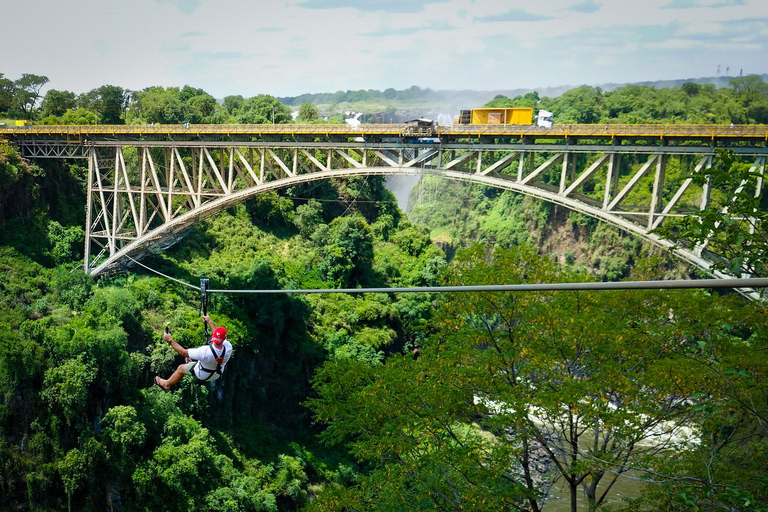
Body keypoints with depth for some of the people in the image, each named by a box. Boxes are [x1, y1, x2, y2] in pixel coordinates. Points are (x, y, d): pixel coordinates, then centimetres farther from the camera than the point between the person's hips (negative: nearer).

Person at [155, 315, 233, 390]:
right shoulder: (228, 347, -32)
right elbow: (220, 338, -8)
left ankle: (166, 384, 49)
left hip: (203, 375, -4)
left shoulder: (205, 351, -43)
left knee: (181, 368, 23)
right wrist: (210, 321, 3)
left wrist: (170, 340, -18)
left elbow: (184, 352, -28)